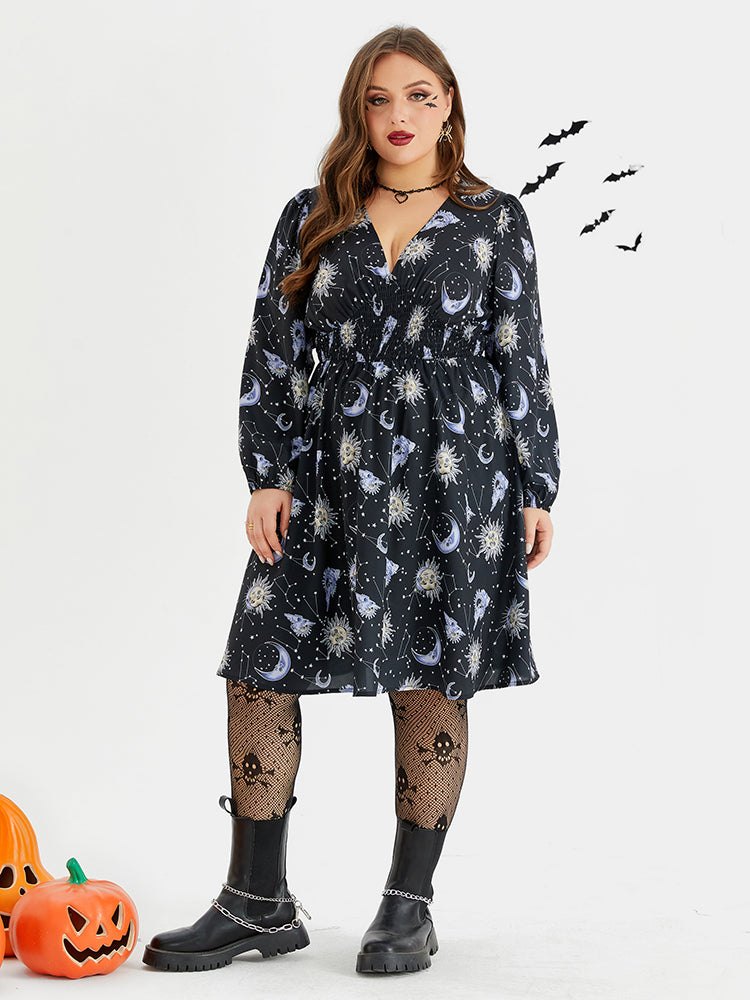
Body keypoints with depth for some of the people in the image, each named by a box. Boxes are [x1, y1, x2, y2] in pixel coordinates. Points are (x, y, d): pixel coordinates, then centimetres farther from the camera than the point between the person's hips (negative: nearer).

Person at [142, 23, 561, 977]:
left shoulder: (495, 221, 6)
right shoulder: (312, 219, 10)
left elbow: (521, 362, 6)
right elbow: (272, 352, 8)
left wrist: (536, 489, 3)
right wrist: (266, 475, -1)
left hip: (452, 479, -2)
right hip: (328, 479, 2)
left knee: (430, 681, 2)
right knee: (259, 667, -3)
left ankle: (409, 904, 17)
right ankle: (259, 903, 9)